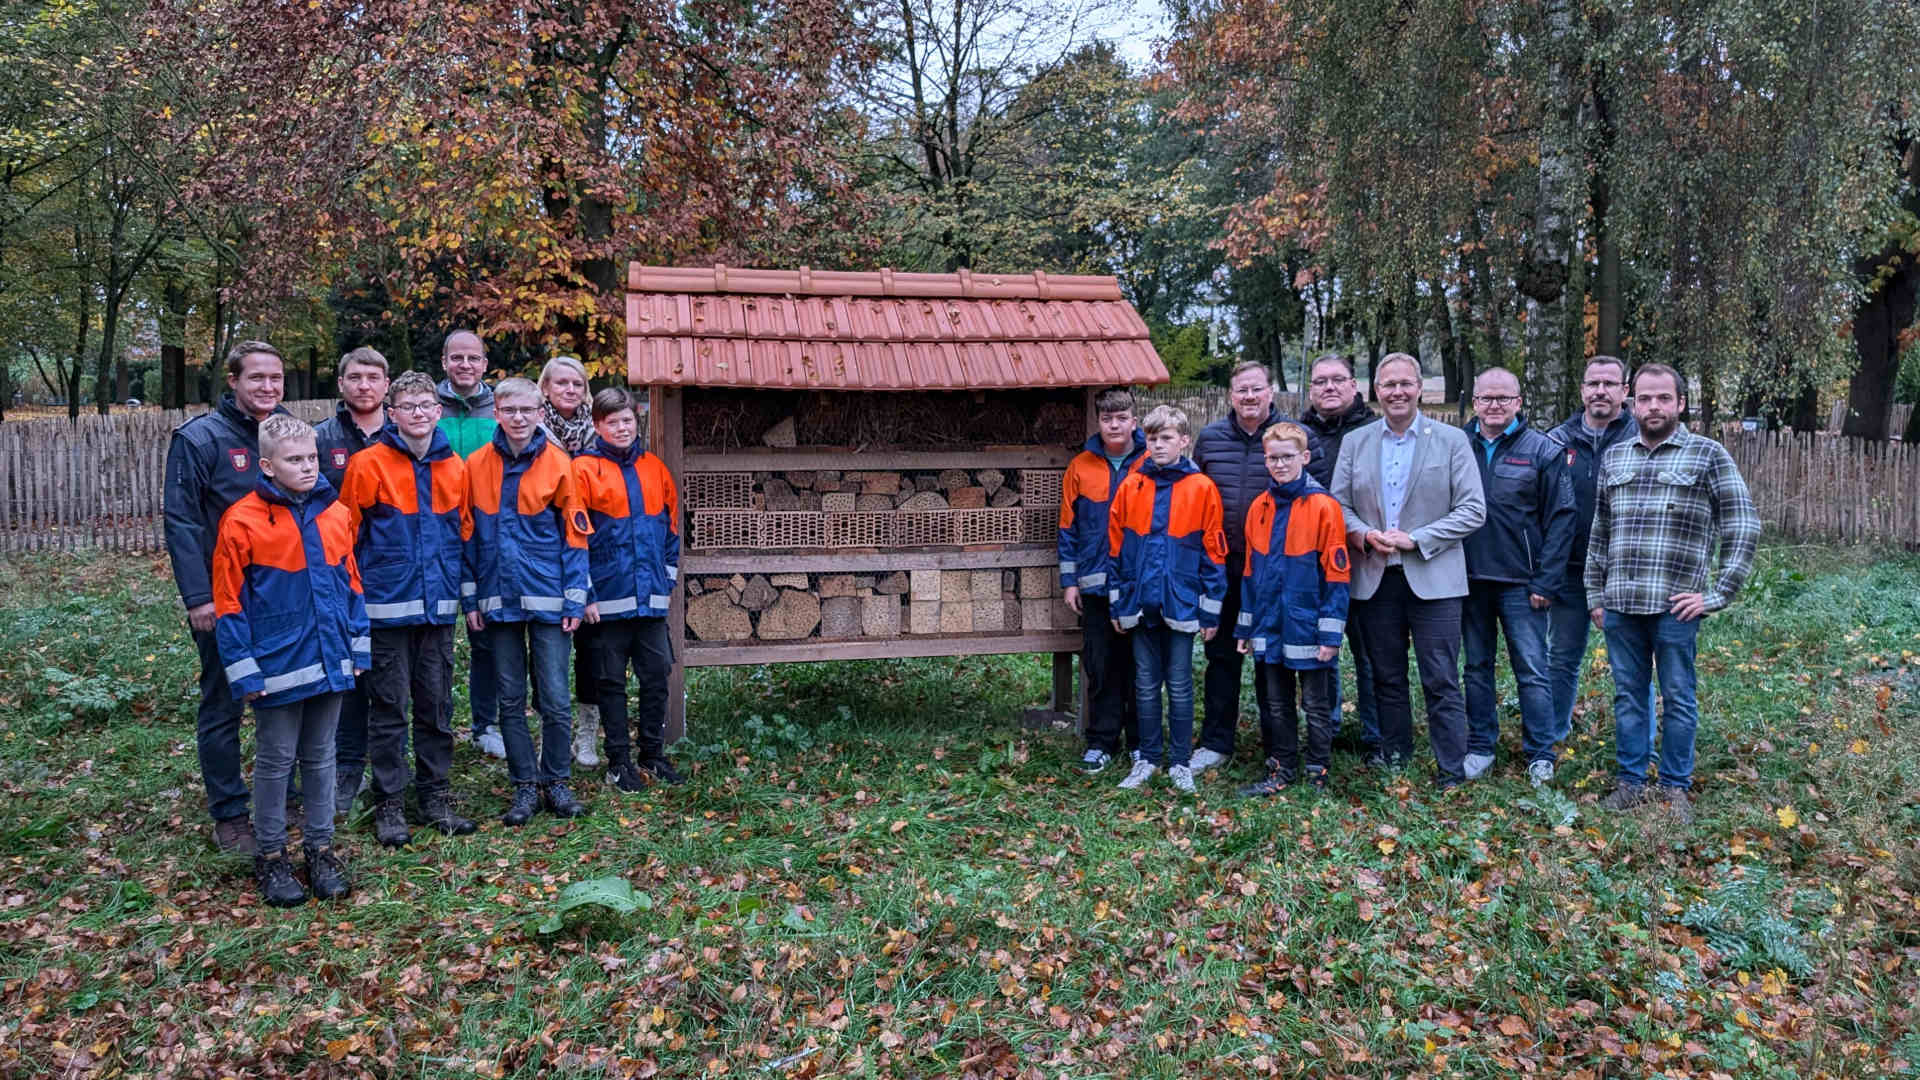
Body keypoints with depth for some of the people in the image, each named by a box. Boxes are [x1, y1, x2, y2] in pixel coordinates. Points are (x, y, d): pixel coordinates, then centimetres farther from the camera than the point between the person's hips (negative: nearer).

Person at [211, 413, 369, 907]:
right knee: (275, 761, 9)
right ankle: (270, 855, 23)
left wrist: (358, 647, 8)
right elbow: (229, 602, -9)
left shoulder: (336, 514, 3)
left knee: (320, 757, 15)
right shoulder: (242, 521, -11)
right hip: (278, 667, -4)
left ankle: (320, 848, 26)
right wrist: (244, 671, -11)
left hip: (330, 662, 4)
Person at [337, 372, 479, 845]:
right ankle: (388, 803, 14)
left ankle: (435, 795, 23)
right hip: (388, 606, -4)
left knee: (437, 705, 11)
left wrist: (465, 593, 13)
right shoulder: (368, 464, -6)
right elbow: (346, 535, -4)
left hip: (439, 606, 4)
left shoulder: (454, 467, 7)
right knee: (389, 708, 4)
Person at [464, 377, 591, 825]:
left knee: (555, 699, 1)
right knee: (511, 700, 8)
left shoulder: (557, 464, -3)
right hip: (499, 599, 2)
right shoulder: (477, 466, 3)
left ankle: (556, 782, 17)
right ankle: (524, 787, 19)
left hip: (547, 599, -2)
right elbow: (467, 536, 6)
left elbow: (574, 535, -2)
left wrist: (574, 600, -6)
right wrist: (470, 598, 2)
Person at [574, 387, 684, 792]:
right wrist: (585, 594, -10)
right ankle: (619, 762, 16)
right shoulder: (583, 470, -4)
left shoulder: (655, 469, 10)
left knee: (657, 677, 9)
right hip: (607, 599, -4)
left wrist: (669, 579, 10)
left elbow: (672, 528, 16)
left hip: (652, 598, 4)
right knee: (611, 682, 6)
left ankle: (653, 755, 23)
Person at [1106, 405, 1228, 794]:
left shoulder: (1201, 488, -4)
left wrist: (1210, 611, -4)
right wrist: (1117, 603, 5)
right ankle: (1147, 758, 22)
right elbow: (1115, 548, 6)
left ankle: (1180, 762, 17)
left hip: (1181, 603, -2)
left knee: (1180, 686, 6)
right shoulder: (1131, 486, 3)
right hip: (1140, 603, 2)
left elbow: (1213, 553, -3)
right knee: (1146, 685, 11)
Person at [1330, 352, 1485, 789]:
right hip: (1374, 579, 3)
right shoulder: (1355, 442, 9)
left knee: (1441, 682, -2)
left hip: (1433, 578, -3)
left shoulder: (1452, 440, 1)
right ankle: (1393, 755, 26)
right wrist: (1365, 534, -12)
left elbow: (1473, 509, -4)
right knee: (1387, 677, 13)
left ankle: (1451, 771, 6)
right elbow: (1337, 504, 8)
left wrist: (1416, 539, -13)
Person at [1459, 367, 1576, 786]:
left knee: (1532, 670, 0)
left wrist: (1546, 582, -9)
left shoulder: (1543, 451, -2)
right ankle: (1480, 747, 22)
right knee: (1477, 666, 12)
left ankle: (1540, 756, 10)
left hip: (1520, 581, -3)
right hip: (1469, 578, 3)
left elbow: (1560, 518, -3)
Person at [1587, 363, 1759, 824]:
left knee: (1678, 699, 6)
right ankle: (1631, 781, 21)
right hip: (1620, 605, 4)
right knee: (1628, 695, 11)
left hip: (1675, 607, -4)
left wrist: (1719, 594, -7)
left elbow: (1744, 527, -3)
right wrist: (1595, 594, 13)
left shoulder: (1708, 455, -2)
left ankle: (1675, 786, 19)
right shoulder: (1613, 457, 11)